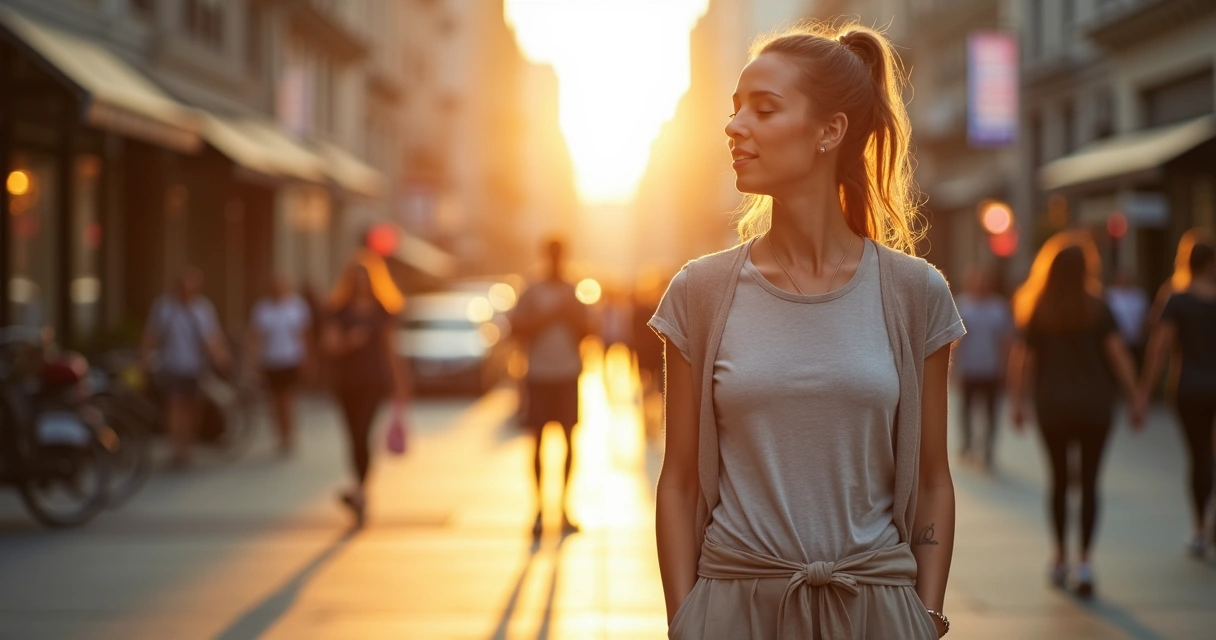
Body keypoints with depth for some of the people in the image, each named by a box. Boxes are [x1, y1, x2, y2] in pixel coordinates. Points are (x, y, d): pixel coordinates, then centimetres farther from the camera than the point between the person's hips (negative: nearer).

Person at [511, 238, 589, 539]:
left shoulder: (573, 293, 9)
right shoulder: (532, 293, 1)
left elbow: (586, 331, 9)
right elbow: (517, 328, -5)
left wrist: (572, 316, -9)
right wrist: (549, 316, -12)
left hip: (568, 374, 3)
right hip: (539, 375, -3)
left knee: (569, 439, 4)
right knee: (537, 440, -2)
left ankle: (565, 508, 11)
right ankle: (538, 508, 2)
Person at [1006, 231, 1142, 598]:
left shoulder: (1037, 311, 0)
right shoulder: (1097, 307, -3)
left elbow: (1021, 357, -7)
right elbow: (1117, 352, -8)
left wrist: (1016, 401, -3)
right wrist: (1134, 398, -5)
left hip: (1053, 407, 1)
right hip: (1094, 405, -1)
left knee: (1059, 479, 15)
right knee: (1089, 482, 3)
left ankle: (1061, 556, 21)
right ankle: (1085, 560, -8)